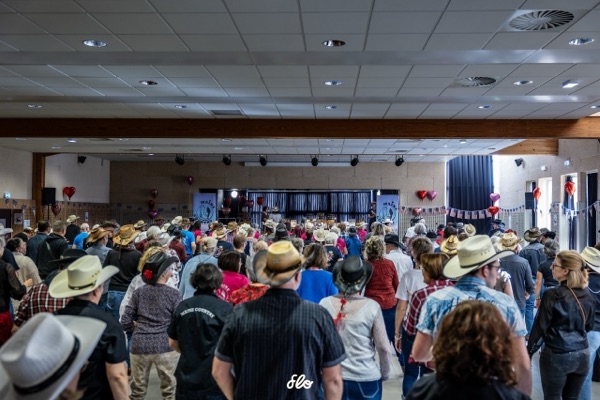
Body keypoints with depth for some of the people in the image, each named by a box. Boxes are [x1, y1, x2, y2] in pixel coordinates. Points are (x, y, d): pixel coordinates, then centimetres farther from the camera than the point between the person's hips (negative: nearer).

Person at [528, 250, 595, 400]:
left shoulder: (553, 295, -17)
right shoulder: (588, 296, 0)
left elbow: (540, 327, -13)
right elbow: (589, 326, 14)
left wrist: (528, 352, -4)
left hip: (557, 356, -5)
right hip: (582, 354, 5)